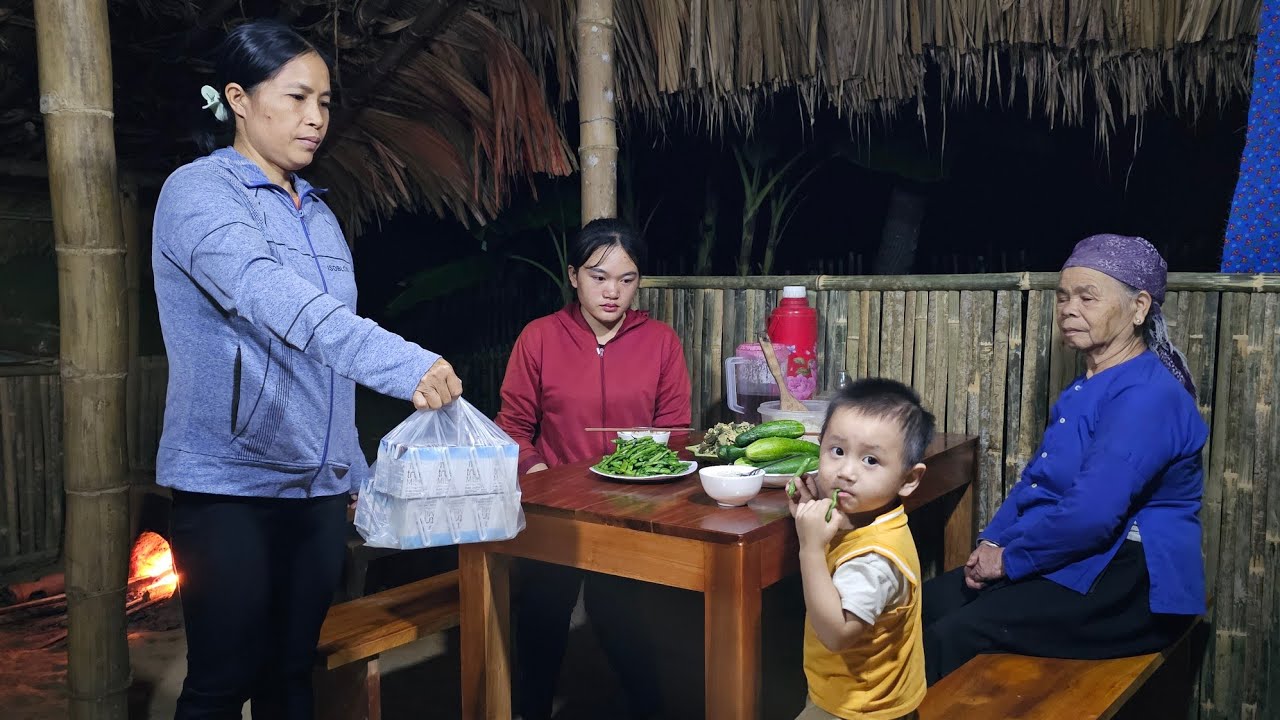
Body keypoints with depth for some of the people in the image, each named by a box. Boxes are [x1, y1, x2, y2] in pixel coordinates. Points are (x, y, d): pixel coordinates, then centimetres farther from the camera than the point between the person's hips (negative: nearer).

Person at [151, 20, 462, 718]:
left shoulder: (316, 210, 13)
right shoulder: (198, 191, -8)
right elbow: (272, 299, -28)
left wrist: (356, 473, 13)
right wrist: (403, 364, -40)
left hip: (318, 485, 6)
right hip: (230, 483, -6)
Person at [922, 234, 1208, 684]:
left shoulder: (1146, 396, -19)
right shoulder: (1086, 389, 15)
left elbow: (1090, 514, -27)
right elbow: (1034, 481, 17)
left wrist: (1009, 559, -15)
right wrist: (991, 542, 1)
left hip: (1128, 587, -10)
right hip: (1074, 564, 10)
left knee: (953, 638, -21)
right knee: (924, 605, -1)